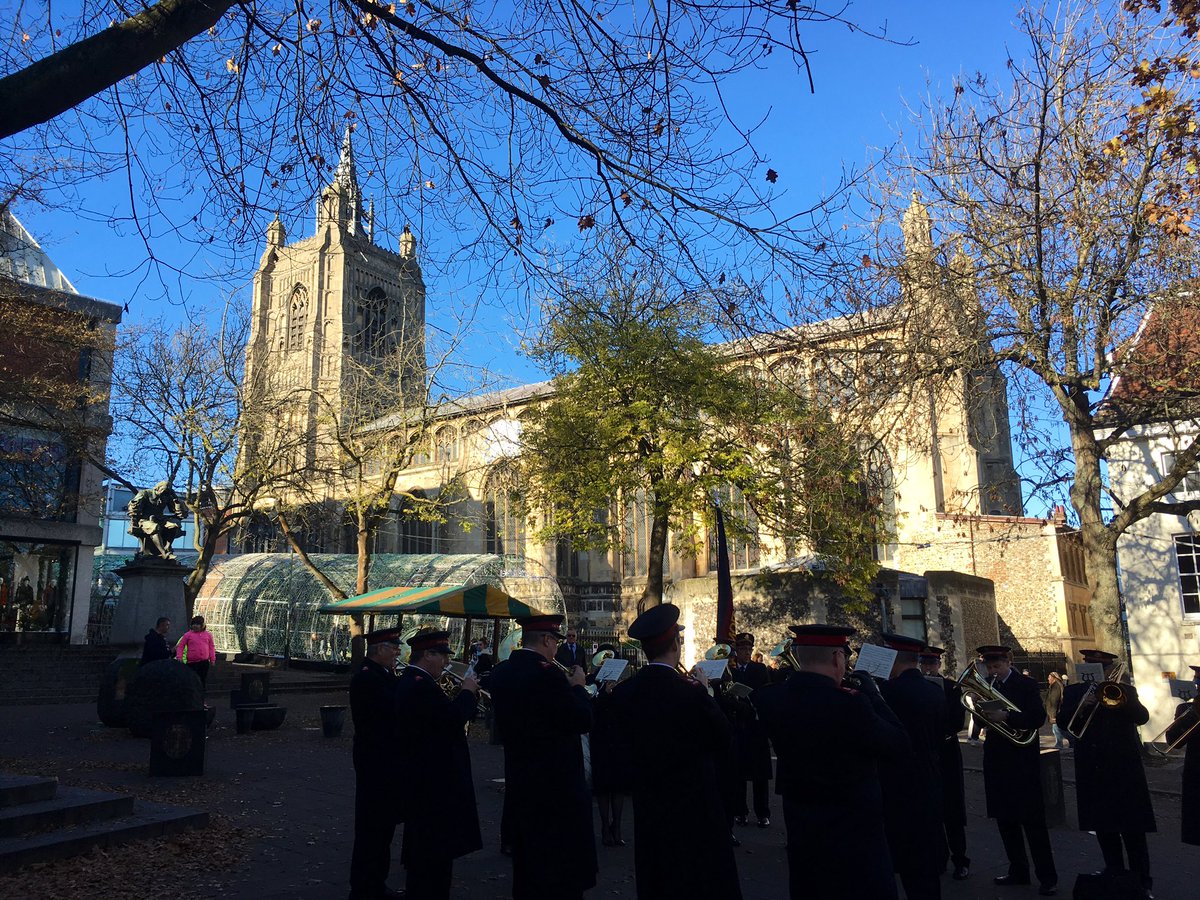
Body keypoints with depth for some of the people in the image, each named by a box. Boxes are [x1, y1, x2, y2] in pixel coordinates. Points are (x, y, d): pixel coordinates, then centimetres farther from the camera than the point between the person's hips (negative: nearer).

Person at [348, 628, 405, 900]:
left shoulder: (382, 674, 12)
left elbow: (396, 707, 9)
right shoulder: (366, 678, -20)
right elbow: (396, 709, -26)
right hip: (376, 765, -10)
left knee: (384, 826, 18)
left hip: (387, 763, 10)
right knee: (371, 829, 0)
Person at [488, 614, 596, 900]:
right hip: (557, 785, -8)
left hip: (518, 781, 8)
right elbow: (584, 720, -20)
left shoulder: (500, 672, 2)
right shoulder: (547, 673, -23)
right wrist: (578, 687, -2)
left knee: (527, 865, 21)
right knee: (562, 867, 3)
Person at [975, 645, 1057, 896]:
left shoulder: (1026, 685, -5)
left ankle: (1047, 877, 8)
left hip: (1022, 760, -5)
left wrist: (1006, 716, -28)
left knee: (1032, 820, -1)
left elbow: (1038, 717, -18)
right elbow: (979, 718, 6)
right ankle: (1018, 871, 24)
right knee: (1005, 819, 12)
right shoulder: (987, 686, 8)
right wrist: (982, 713, -15)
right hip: (996, 760, 6)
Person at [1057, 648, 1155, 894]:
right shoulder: (1074, 692, 6)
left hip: (1124, 770, -2)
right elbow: (1062, 722, -5)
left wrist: (1116, 696, -24)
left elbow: (1142, 717, -12)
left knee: (1133, 829, 0)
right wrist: (1081, 706, -21)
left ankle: (1142, 881, 8)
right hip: (1093, 772, 2)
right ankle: (1114, 873, 25)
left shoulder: (1125, 691, 5)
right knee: (1103, 828, 11)